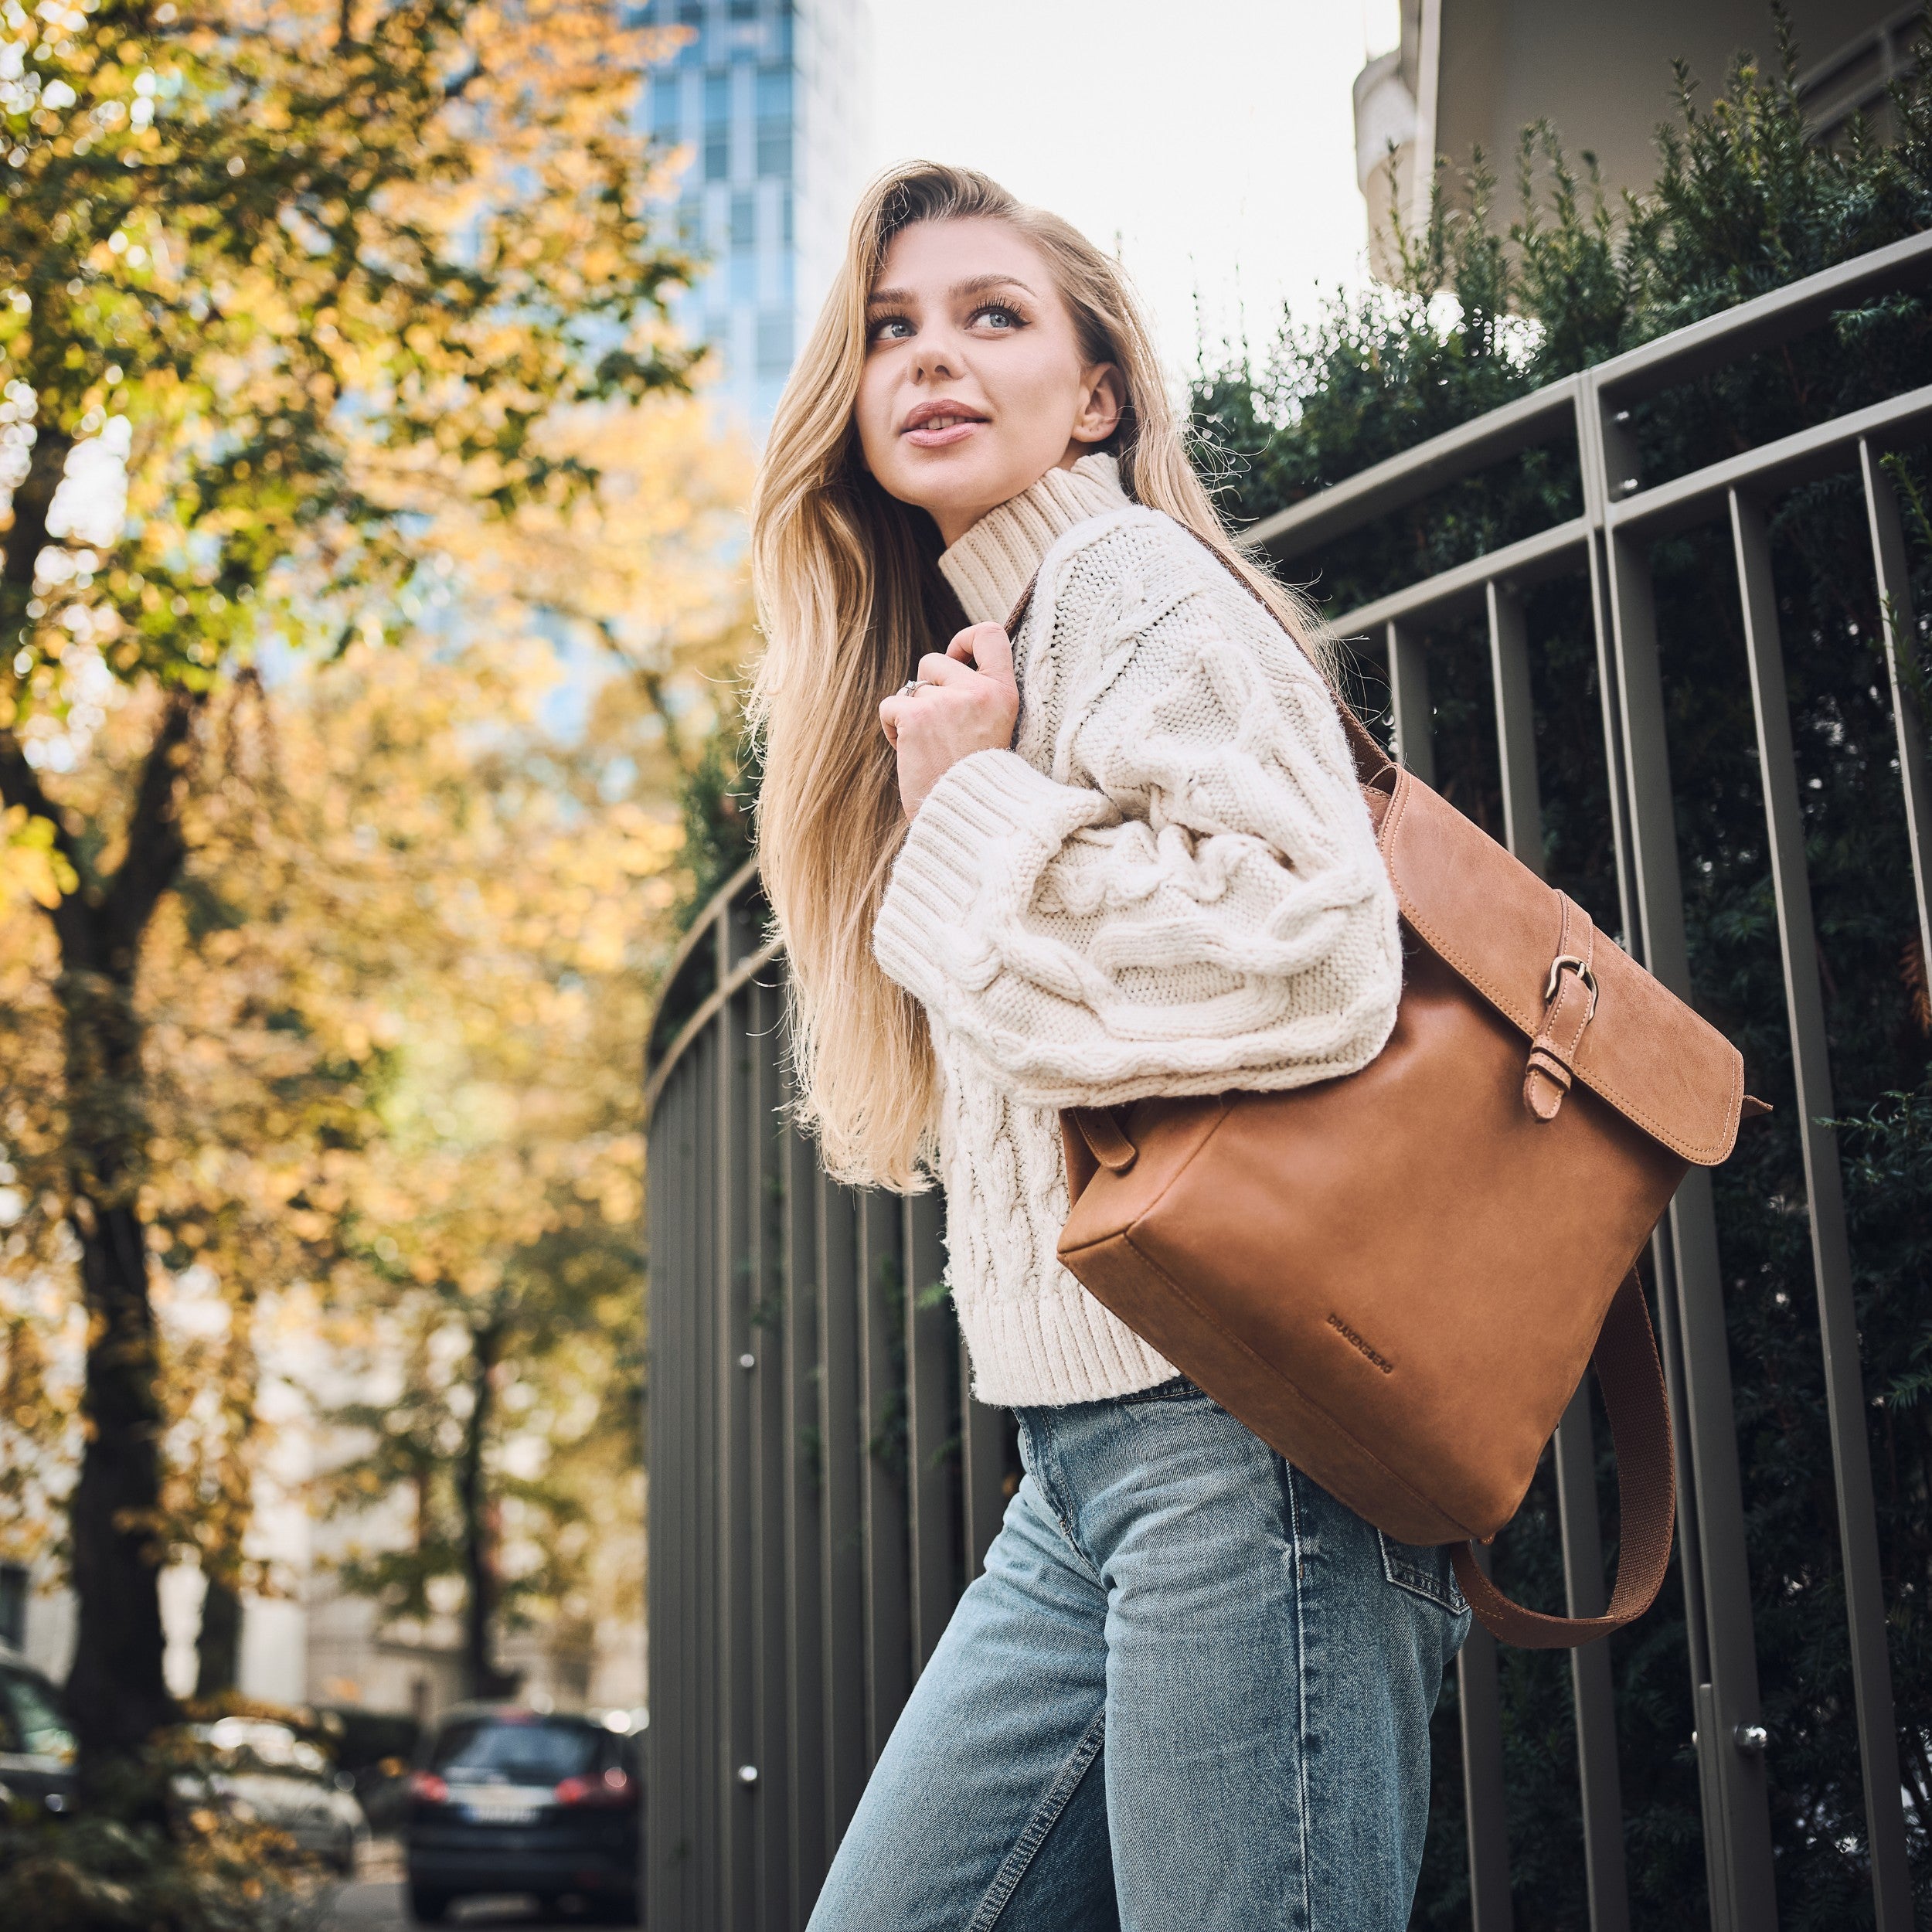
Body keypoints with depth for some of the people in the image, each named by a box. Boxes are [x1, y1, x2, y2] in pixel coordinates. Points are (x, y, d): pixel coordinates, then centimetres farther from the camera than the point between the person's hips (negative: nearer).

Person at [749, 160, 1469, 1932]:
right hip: (1080, 1455, 9)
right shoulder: (953, 648, 21)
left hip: (1235, 1432, -9)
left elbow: (1310, 955, -21)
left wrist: (979, 813, -12)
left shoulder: (1130, 579, -5)